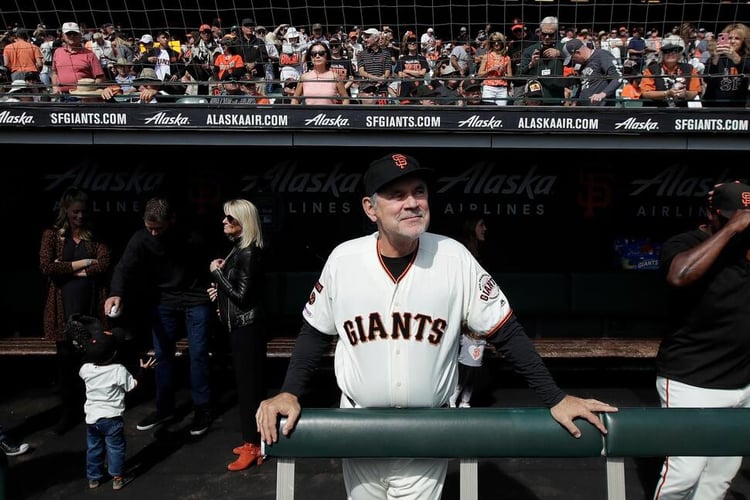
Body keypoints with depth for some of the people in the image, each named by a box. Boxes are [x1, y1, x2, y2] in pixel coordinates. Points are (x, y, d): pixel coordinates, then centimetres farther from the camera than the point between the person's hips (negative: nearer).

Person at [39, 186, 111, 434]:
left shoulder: (95, 236, 8)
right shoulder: (52, 234, 4)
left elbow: (103, 265, -8)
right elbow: (46, 267, -11)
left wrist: (66, 270, -11)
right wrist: (83, 263, -8)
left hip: (91, 304, 0)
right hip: (63, 306, 0)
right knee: (66, 358, 6)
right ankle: (69, 411, 19)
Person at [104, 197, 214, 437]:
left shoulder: (192, 239, -18)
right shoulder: (140, 239, -14)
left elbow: (209, 266, -4)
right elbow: (124, 267, -28)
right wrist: (116, 293, -47)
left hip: (196, 301, -3)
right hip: (164, 303, 3)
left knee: (198, 355, -2)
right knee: (162, 355, 8)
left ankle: (202, 409, 11)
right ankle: (164, 408, 23)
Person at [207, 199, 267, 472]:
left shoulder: (249, 254, -17)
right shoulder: (238, 249, 11)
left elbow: (242, 295, -19)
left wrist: (216, 272, -13)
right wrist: (219, 291, 7)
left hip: (247, 326, -9)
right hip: (239, 325, 9)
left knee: (248, 383, -3)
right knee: (248, 382, 14)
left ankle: (253, 445, 7)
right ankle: (253, 440, 24)